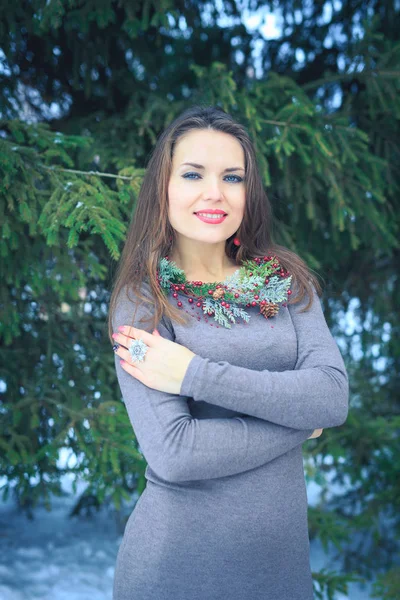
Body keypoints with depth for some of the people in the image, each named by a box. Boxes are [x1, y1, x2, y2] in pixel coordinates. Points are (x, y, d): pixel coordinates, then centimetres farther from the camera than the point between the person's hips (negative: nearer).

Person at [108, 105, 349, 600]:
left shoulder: (287, 280, 0)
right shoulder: (143, 299, -10)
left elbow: (333, 396, -14)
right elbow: (172, 453, -21)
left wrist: (195, 375, -19)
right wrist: (297, 418, -11)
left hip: (284, 547, 3)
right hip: (177, 559, -3)